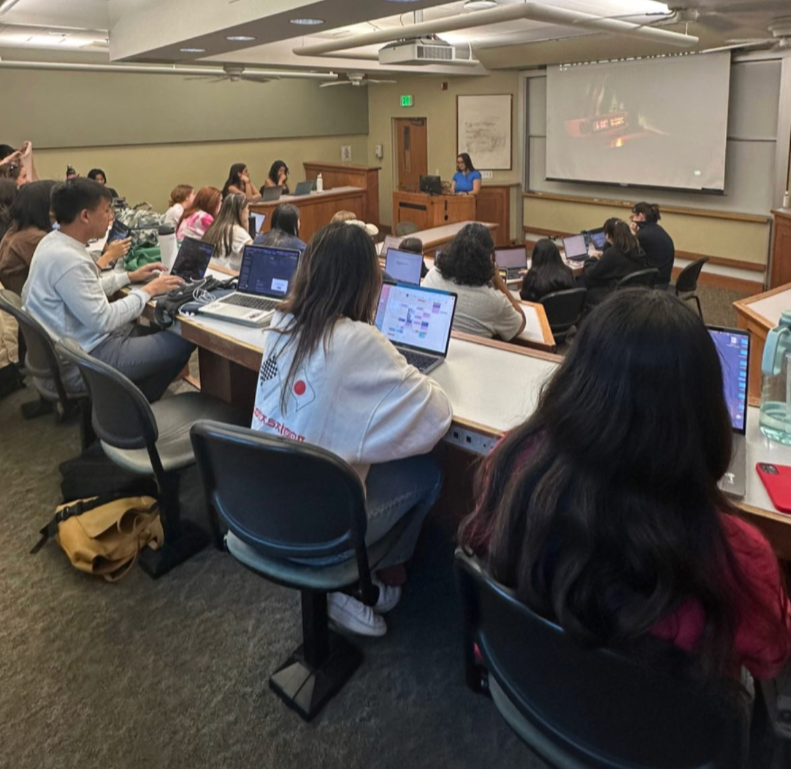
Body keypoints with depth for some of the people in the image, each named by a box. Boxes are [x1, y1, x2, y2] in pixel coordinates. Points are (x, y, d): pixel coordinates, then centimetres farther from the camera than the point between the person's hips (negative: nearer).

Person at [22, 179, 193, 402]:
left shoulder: (54, 241, 4)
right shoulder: (66, 259, -27)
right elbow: (103, 320, -26)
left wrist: (130, 277, 12)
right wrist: (148, 291, -16)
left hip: (86, 338, 10)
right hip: (89, 356, -10)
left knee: (164, 330, 16)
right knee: (183, 341, -8)